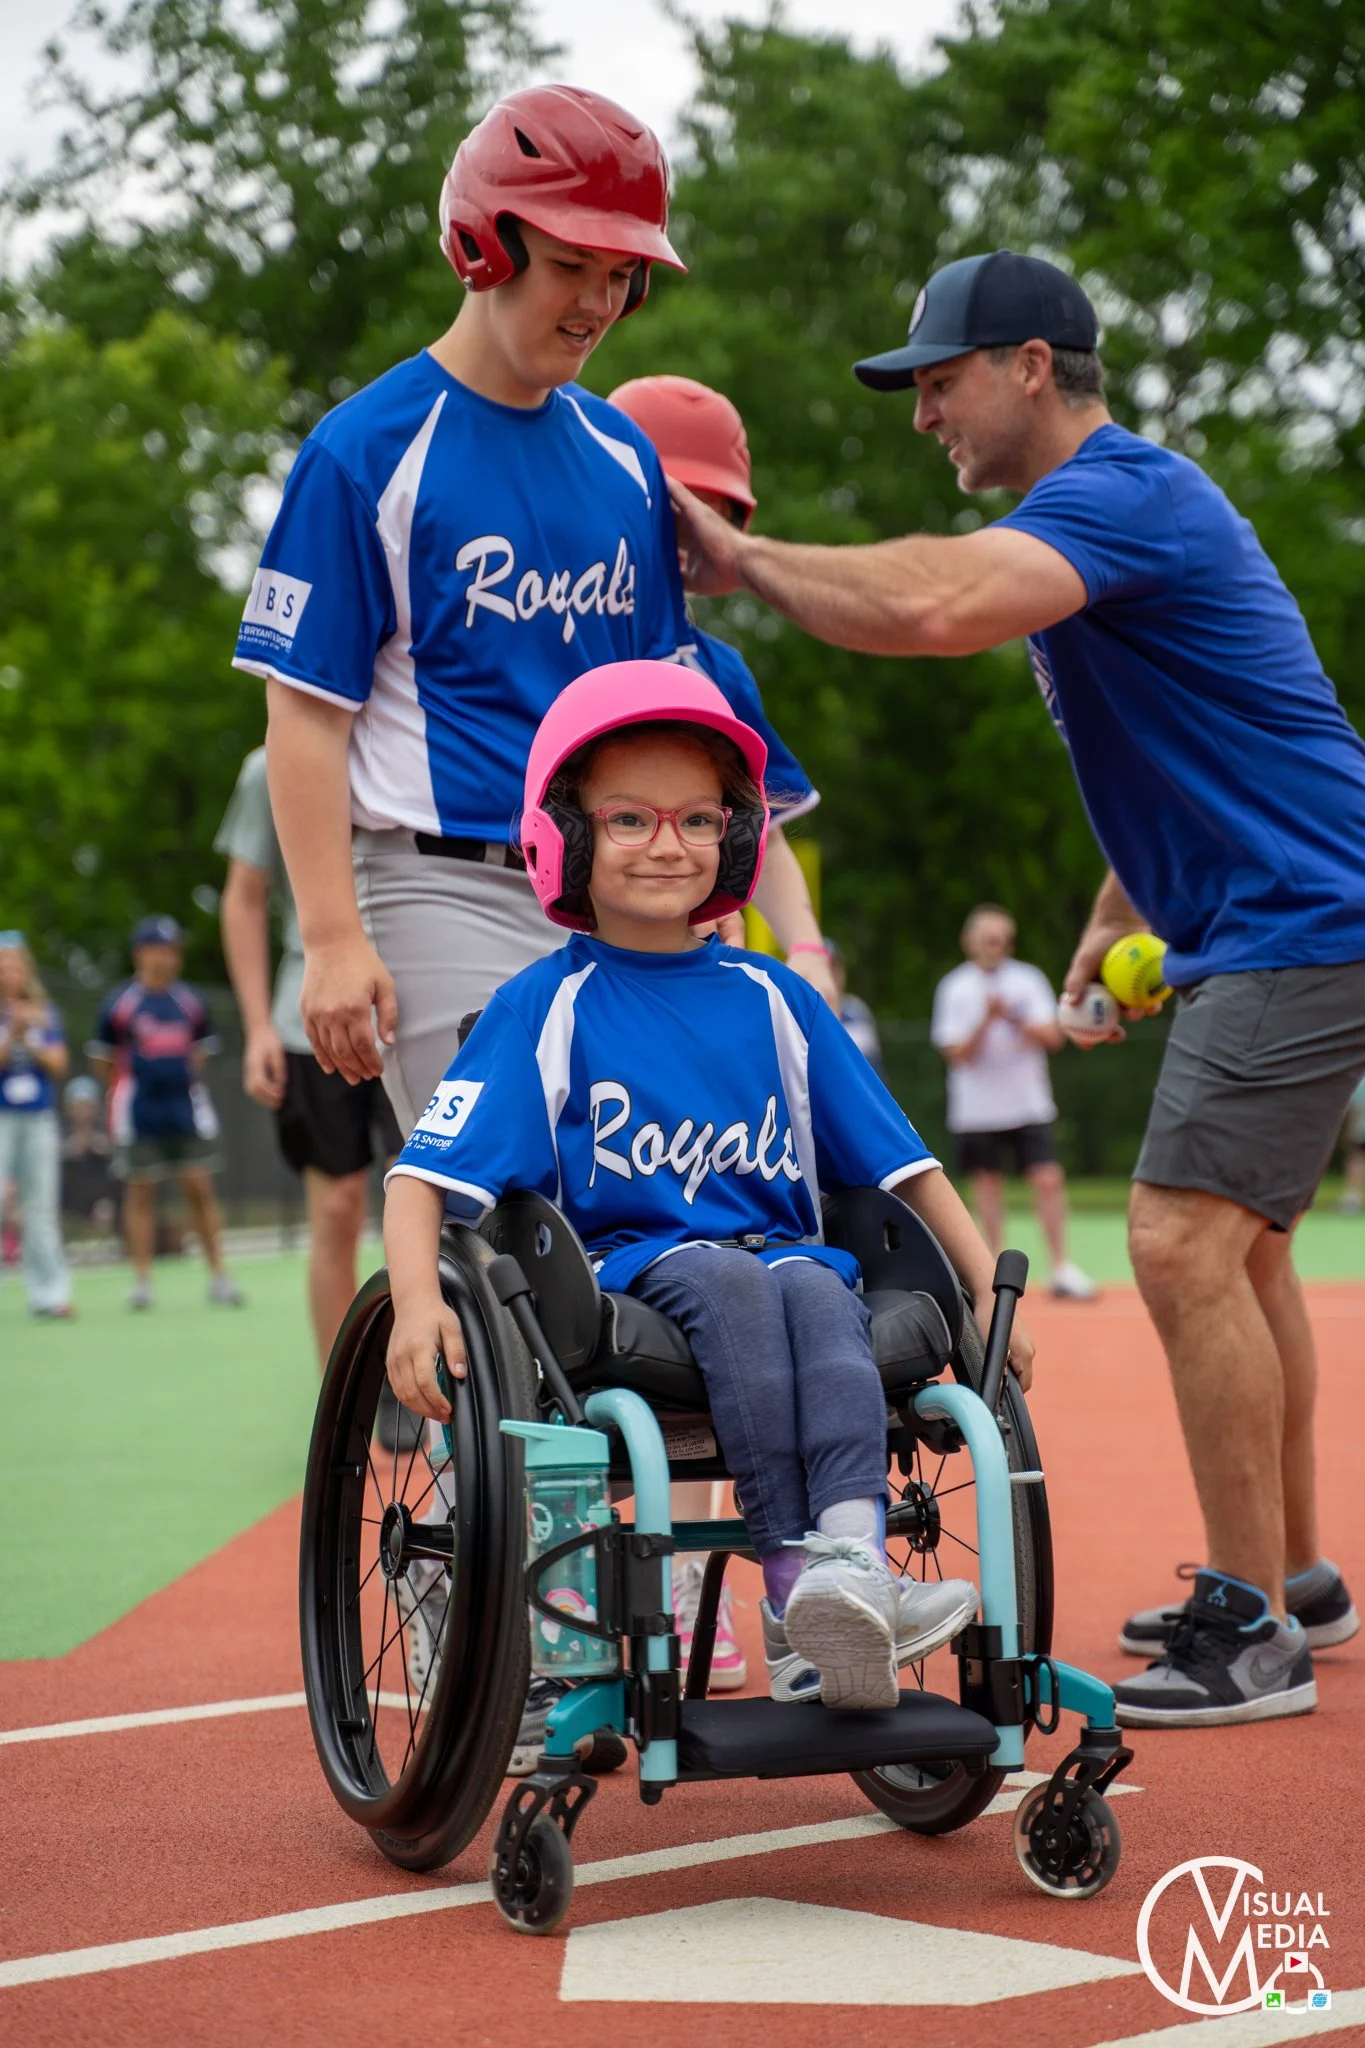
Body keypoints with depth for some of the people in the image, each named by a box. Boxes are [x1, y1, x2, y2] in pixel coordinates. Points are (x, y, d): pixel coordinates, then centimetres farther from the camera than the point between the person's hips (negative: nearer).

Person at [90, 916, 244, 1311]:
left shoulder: (191, 1001, 8)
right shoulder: (120, 1003, -1)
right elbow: (102, 1062, 7)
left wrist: (181, 1079, 9)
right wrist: (132, 1083, 9)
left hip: (186, 1111, 2)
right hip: (137, 1115, -2)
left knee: (200, 1188, 0)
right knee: (140, 1191, 1)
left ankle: (217, 1275, 6)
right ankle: (142, 1279, 8)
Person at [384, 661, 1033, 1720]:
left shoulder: (774, 1000, 15)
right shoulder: (545, 1009, 5)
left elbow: (902, 1165, 17)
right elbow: (425, 1175, -3)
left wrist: (991, 1294, 8)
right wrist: (416, 1301, -22)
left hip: (789, 1255, 3)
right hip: (629, 1270, -2)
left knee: (816, 1290, -32)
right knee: (727, 1281, -35)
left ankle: (850, 1568, -50)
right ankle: (795, 1581, -40)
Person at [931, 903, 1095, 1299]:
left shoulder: (1029, 980, 2)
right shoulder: (954, 989, -2)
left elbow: (1054, 1038, -4)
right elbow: (958, 1054, -7)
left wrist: (1015, 1018, -19)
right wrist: (987, 1020, -22)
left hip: (1029, 1102, 0)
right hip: (977, 1108, 0)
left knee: (1048, 1179, -9)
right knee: (987, 1182, 3)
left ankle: (1062, 1269, -5)